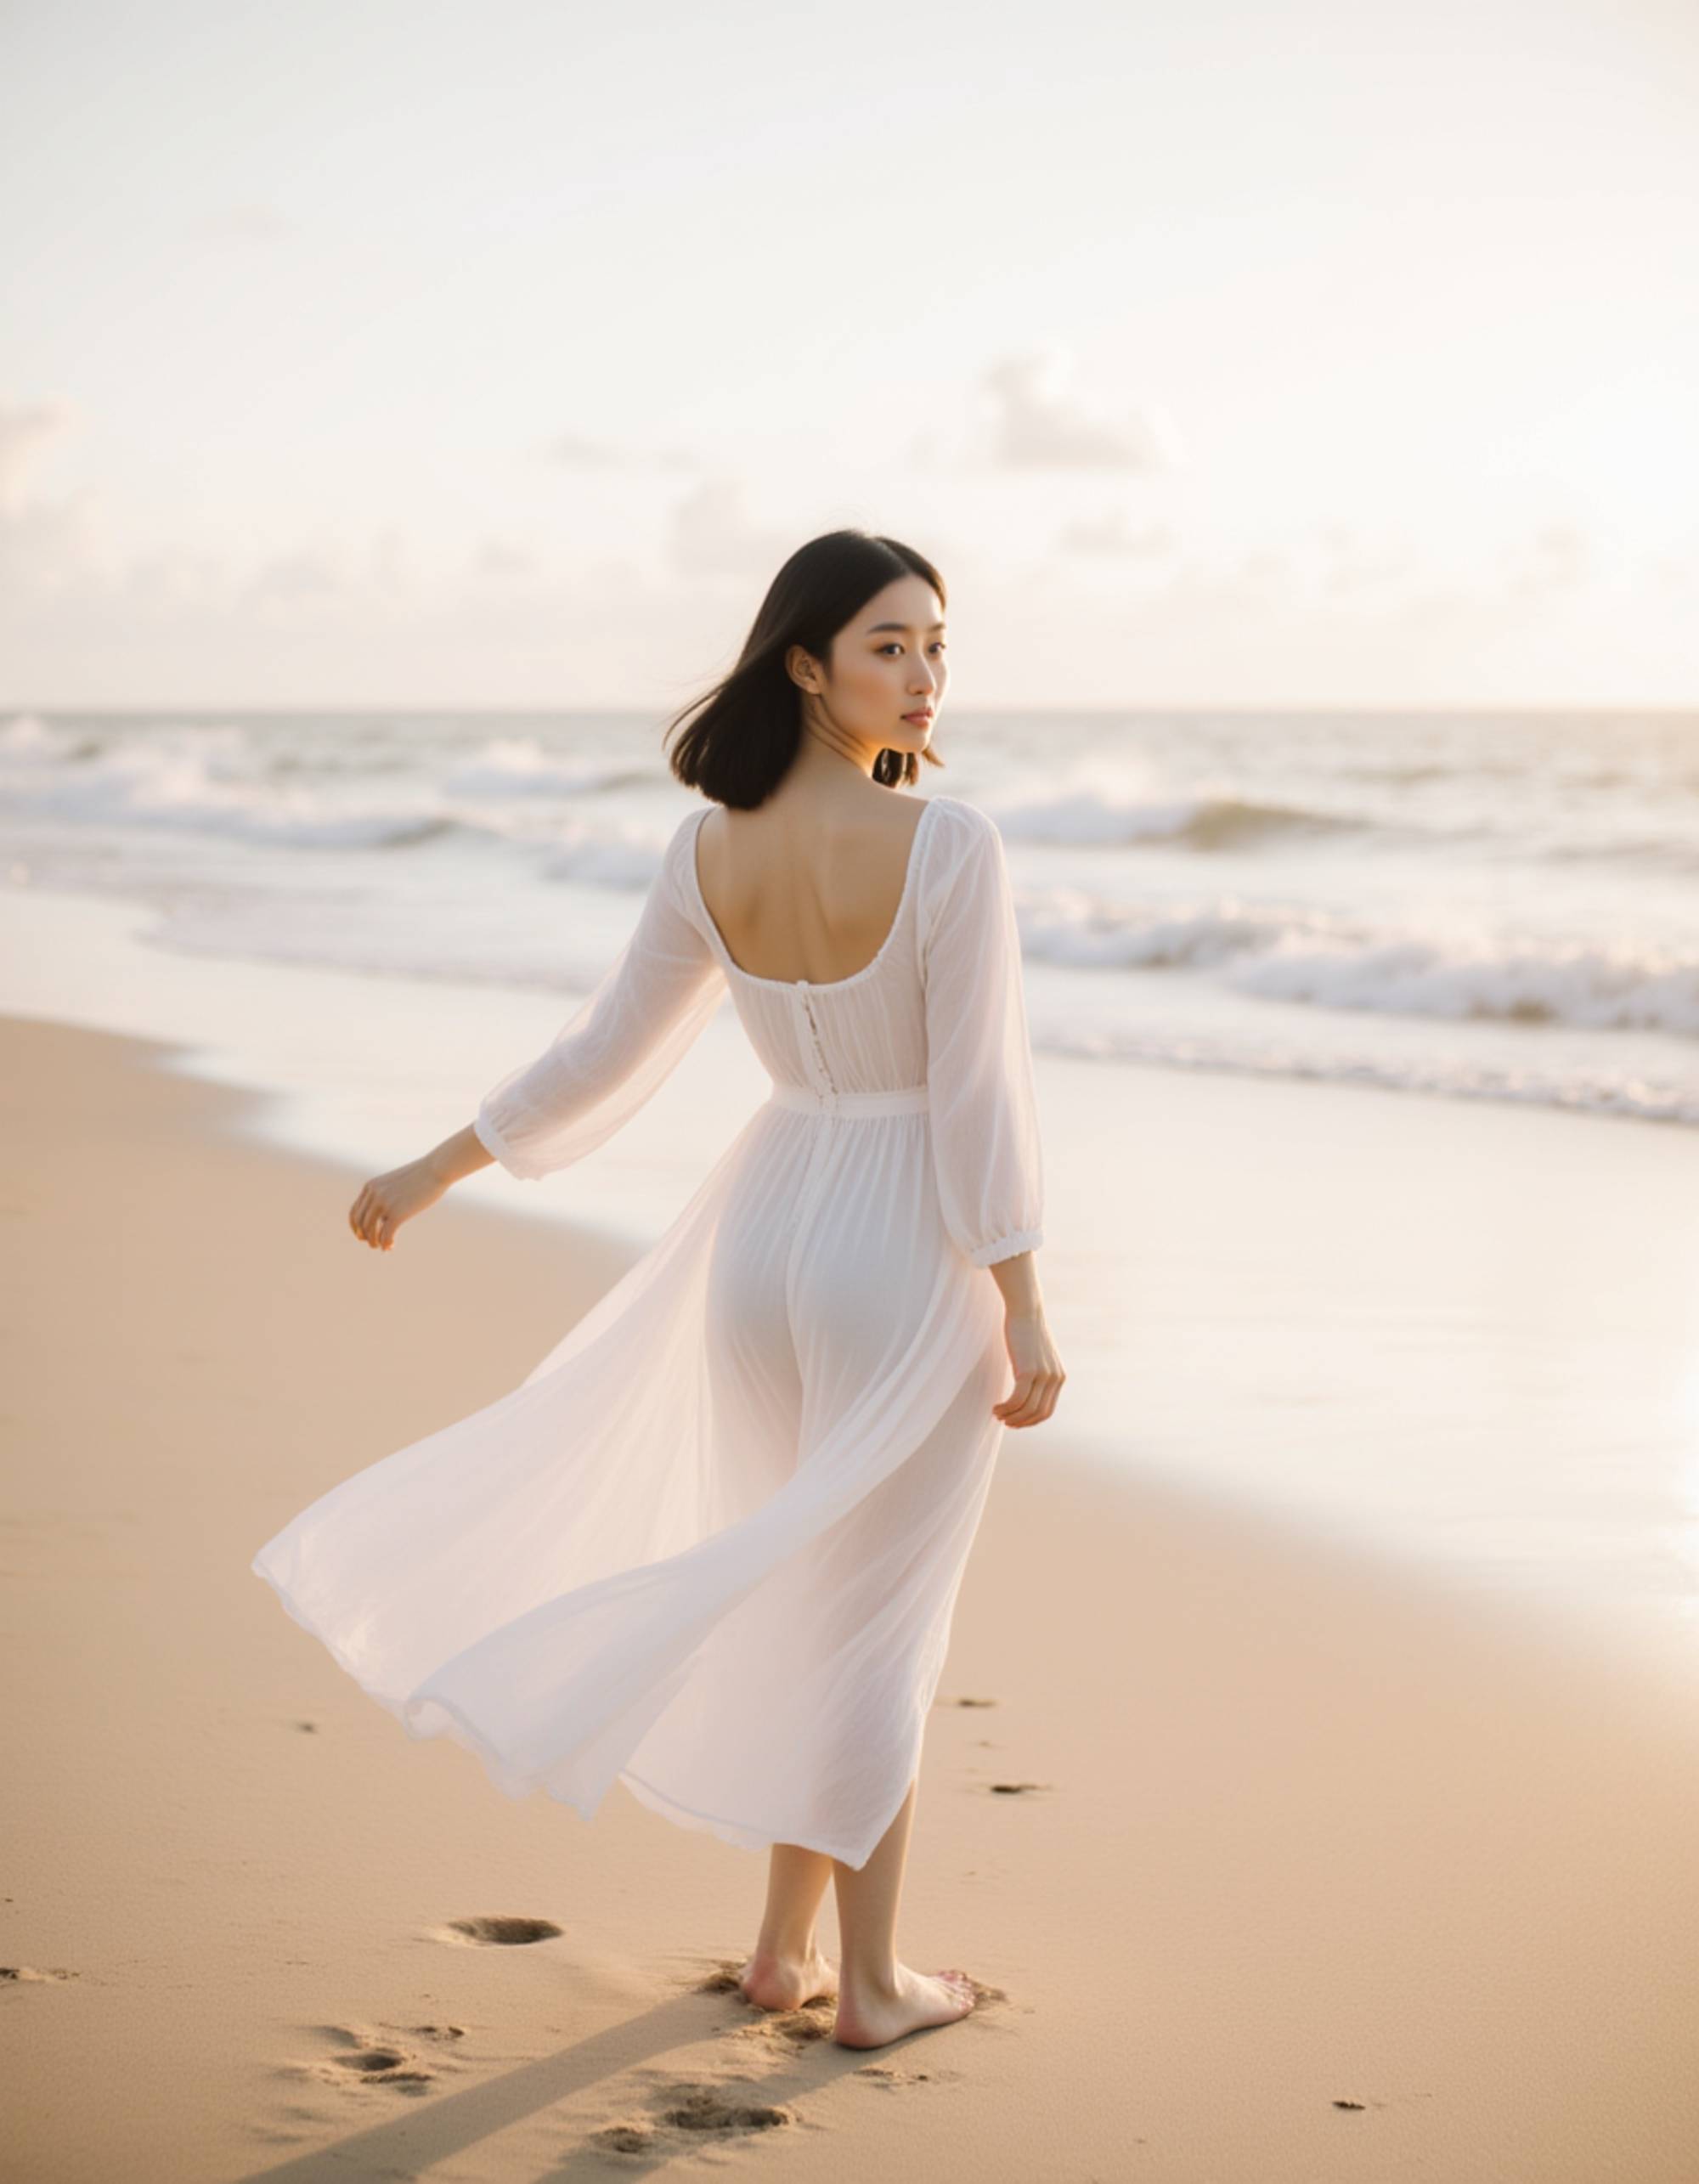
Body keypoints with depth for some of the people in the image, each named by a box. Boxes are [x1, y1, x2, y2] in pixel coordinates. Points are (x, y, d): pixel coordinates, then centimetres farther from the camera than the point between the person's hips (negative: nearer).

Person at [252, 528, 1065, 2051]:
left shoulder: (708, 854, -3)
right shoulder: (952, 847, -20)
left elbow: (603, 1054, 3)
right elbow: (977, 1095, -19)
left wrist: (434, 1172, 16)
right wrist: (1026, 1311, -12)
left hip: (763, 1234, 5)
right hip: (911, 1258, -5)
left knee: (811, 1593, 22)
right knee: (877, 1621, 7)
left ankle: (786, 1942, 28)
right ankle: (870, 1980, 19)